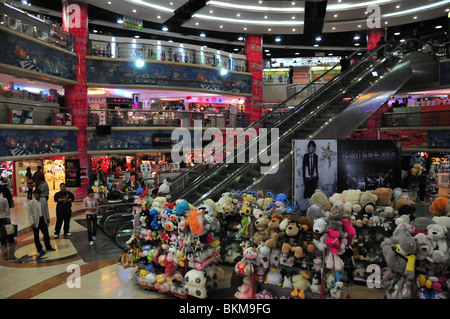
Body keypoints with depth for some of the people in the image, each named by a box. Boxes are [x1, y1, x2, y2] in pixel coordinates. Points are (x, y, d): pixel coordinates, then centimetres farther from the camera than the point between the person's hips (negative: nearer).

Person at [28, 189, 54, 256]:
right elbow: (30, 213, -9)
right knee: (36, 236, 6)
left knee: (46, 233, 14)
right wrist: (32, 222, -14)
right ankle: (39, 249, 19)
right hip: (36, 221, -3)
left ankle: (48, 246, 32)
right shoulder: (30, 203, -11)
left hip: (43, 219, 4)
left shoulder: (44, 200, 0)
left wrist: (48, 218, 9)